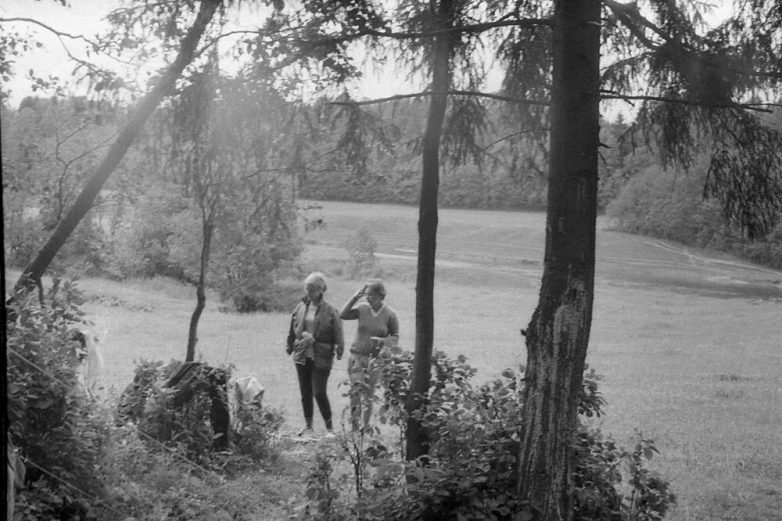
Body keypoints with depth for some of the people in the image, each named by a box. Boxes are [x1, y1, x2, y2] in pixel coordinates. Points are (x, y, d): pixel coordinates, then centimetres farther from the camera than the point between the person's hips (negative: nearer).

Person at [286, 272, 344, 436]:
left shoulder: (330, 311, -7)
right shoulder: (300, 307, 6)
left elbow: (338, 334, -5)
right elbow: (293, 329, 16)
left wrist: (339, 350, -10)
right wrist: (290, 346, 19)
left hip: (321, 358, -5)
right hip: (302, 355, 5)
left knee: (319, 393, -7)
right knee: (305, 392, 10)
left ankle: (329, 426, 9)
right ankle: (308, 425, 23)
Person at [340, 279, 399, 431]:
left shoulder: (390, 315, -5)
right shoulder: (362, 308, -1)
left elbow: (395, 337, 2)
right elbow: (343, 315, -8)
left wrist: (382, 340, -19)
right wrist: (355, 297, -13)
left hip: (375, 359, -1)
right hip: (357, 356, 1)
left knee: (368, 394, 1)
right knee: (356, 389, -8)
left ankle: (365, 427, 10)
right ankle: (354, 426, -2)